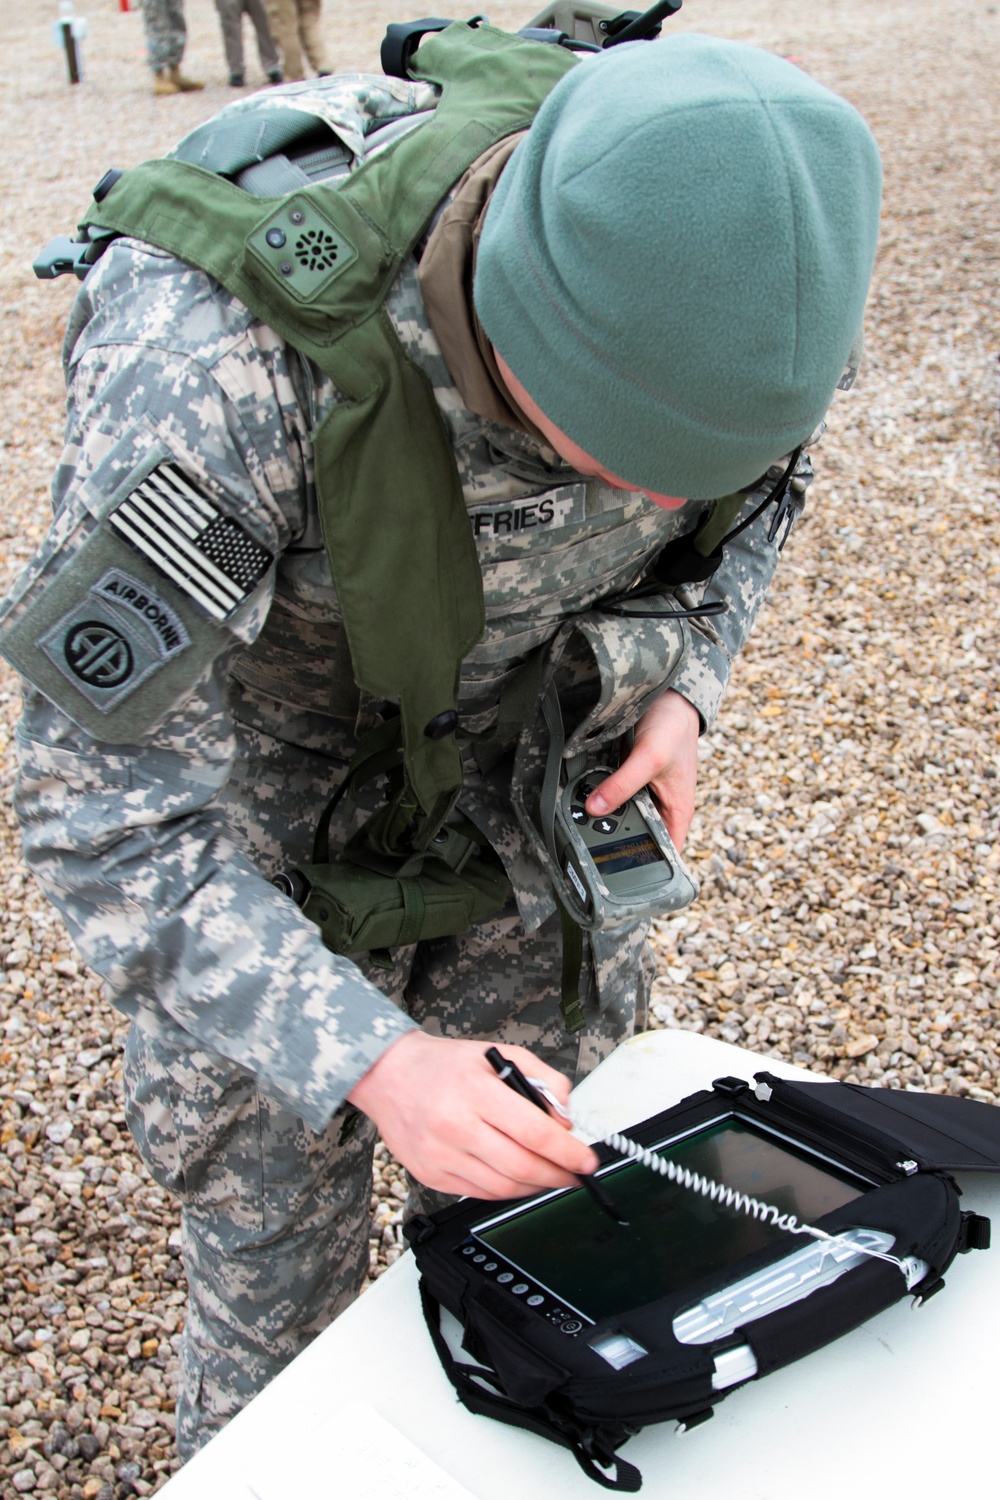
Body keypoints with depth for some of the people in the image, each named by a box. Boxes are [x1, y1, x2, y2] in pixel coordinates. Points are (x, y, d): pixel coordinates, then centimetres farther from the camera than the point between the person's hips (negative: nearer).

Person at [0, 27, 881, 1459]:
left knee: (535, 1147, 13)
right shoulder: (214, 362, -41)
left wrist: (679, 696, -15)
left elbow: (748, 489, 0)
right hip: (252, 702, -3)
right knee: (277, 1172, 7)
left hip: (522, 693, 4)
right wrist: (371, 1062, -42)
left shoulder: (706, 269, -26)